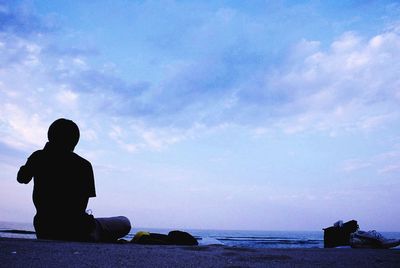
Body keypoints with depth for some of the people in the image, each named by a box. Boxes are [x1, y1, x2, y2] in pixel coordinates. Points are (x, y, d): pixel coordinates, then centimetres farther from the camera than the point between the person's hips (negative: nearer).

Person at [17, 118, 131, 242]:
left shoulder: (38, 157, -1)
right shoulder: (83, 165, -10)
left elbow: (21, 178, 21)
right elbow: (81, 206, -8)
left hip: (44, 233, 5)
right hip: (77, 232, -5)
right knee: (125, 223, 9)